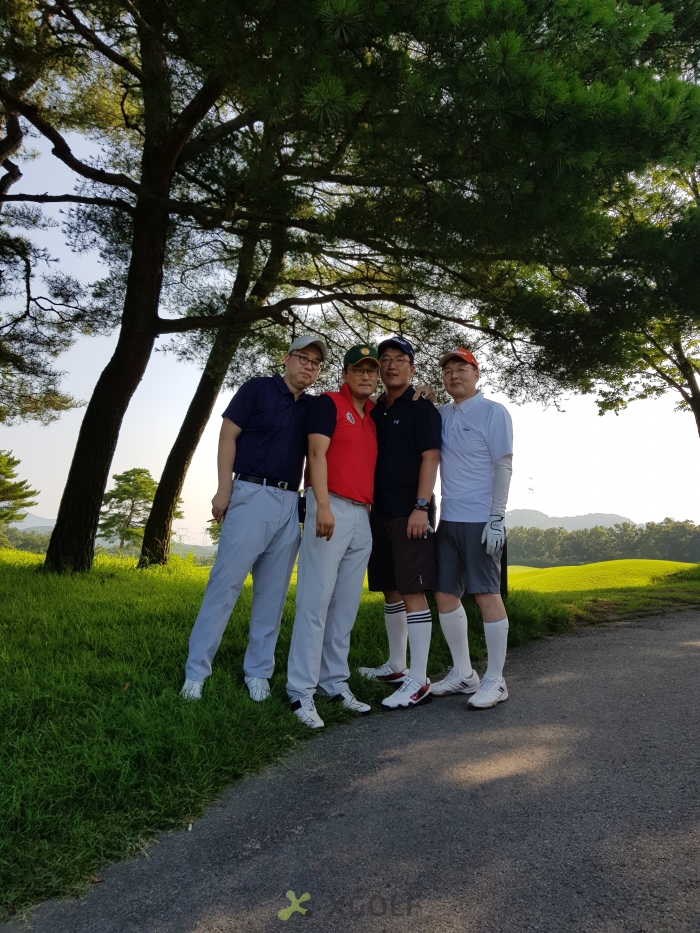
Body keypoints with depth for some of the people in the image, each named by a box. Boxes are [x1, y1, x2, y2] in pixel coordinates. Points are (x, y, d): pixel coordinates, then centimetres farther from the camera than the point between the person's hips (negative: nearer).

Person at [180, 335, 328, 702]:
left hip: (290, 504, 5)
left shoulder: (313, 408, 15)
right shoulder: (258, 388, 2)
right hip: (252, 496, -5)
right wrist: (224, 489, -10)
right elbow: (227, 436, -2)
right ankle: (196, 672, 1)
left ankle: (258, 672, 15)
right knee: (224, 584, -7)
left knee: (273, 594, 6)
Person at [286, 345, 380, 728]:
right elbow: (317, 452, -11)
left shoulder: (374, 415, 19)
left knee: (346, 606, 9)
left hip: (362, 515, 7)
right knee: (316, 600, -7)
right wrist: (322, 505, -21)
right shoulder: (328, 403, 0)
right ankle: (302, 691, -1)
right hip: (331, 508, -7)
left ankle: (335, 682, 18)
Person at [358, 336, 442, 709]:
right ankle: (396, 666, 27)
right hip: (380, 511, 7)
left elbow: (430, 458, -11)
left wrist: (421, 507, -19)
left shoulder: (421, 408, -2)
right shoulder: (374, 411, 16)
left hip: (409, 512, -7)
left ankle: (418, 680, -2)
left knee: (412, 592, -8)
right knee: (390, 591, 14)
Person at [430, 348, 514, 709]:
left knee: (487, 595, -2)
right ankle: (463, 673, 22)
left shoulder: (492, 412, -3)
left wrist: (497, 519, -15)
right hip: (448, 519, 6)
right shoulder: (440, 415, 13)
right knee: (445, 595, 8)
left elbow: (503, 466, -7)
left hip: (480, 520, -6)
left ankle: (495, 680, 9)